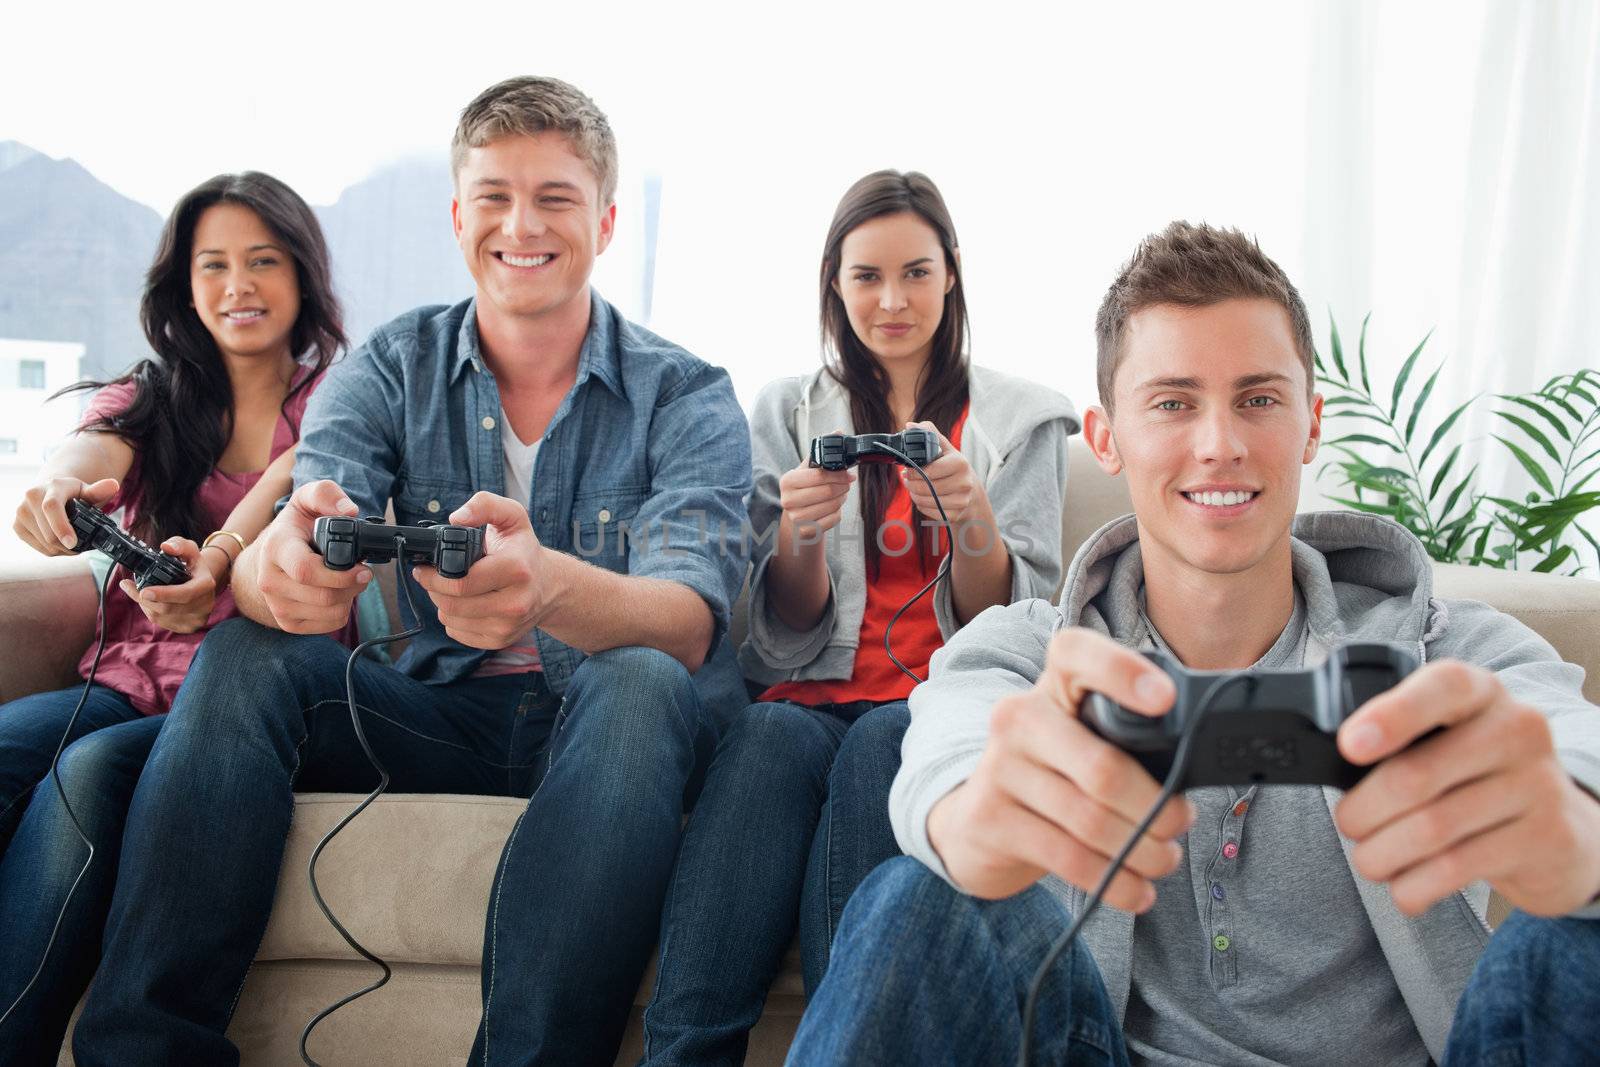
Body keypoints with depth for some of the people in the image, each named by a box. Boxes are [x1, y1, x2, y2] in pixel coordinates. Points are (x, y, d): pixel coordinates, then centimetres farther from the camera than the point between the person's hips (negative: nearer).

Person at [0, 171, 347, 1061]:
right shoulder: (146, 400, 18)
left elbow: (294, 482, -14)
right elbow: (90, 456, -6)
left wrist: (219, 557, -38)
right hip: (130, 682, 3)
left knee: (91, 769, -33)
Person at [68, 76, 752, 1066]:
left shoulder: (687, 396, -5)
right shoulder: (393, 369, 3)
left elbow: (687, 627, -23)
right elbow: (261, 569, -13)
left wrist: (551, 589, -47)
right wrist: (278, 573, -41)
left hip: (603, 727, -2)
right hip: (442, 716, 3)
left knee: (639, 685, -34)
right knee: (243, 659, -20)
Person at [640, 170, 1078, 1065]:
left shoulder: (1020, 418, 11)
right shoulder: (789, 411, 15)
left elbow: (1008, 627, 3)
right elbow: (792, 631, 9)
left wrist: (972, 517, -17)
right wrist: (798, 533, -14)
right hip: (814, 696, 1)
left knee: (880, 739, -35)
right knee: (773, 735, -34)